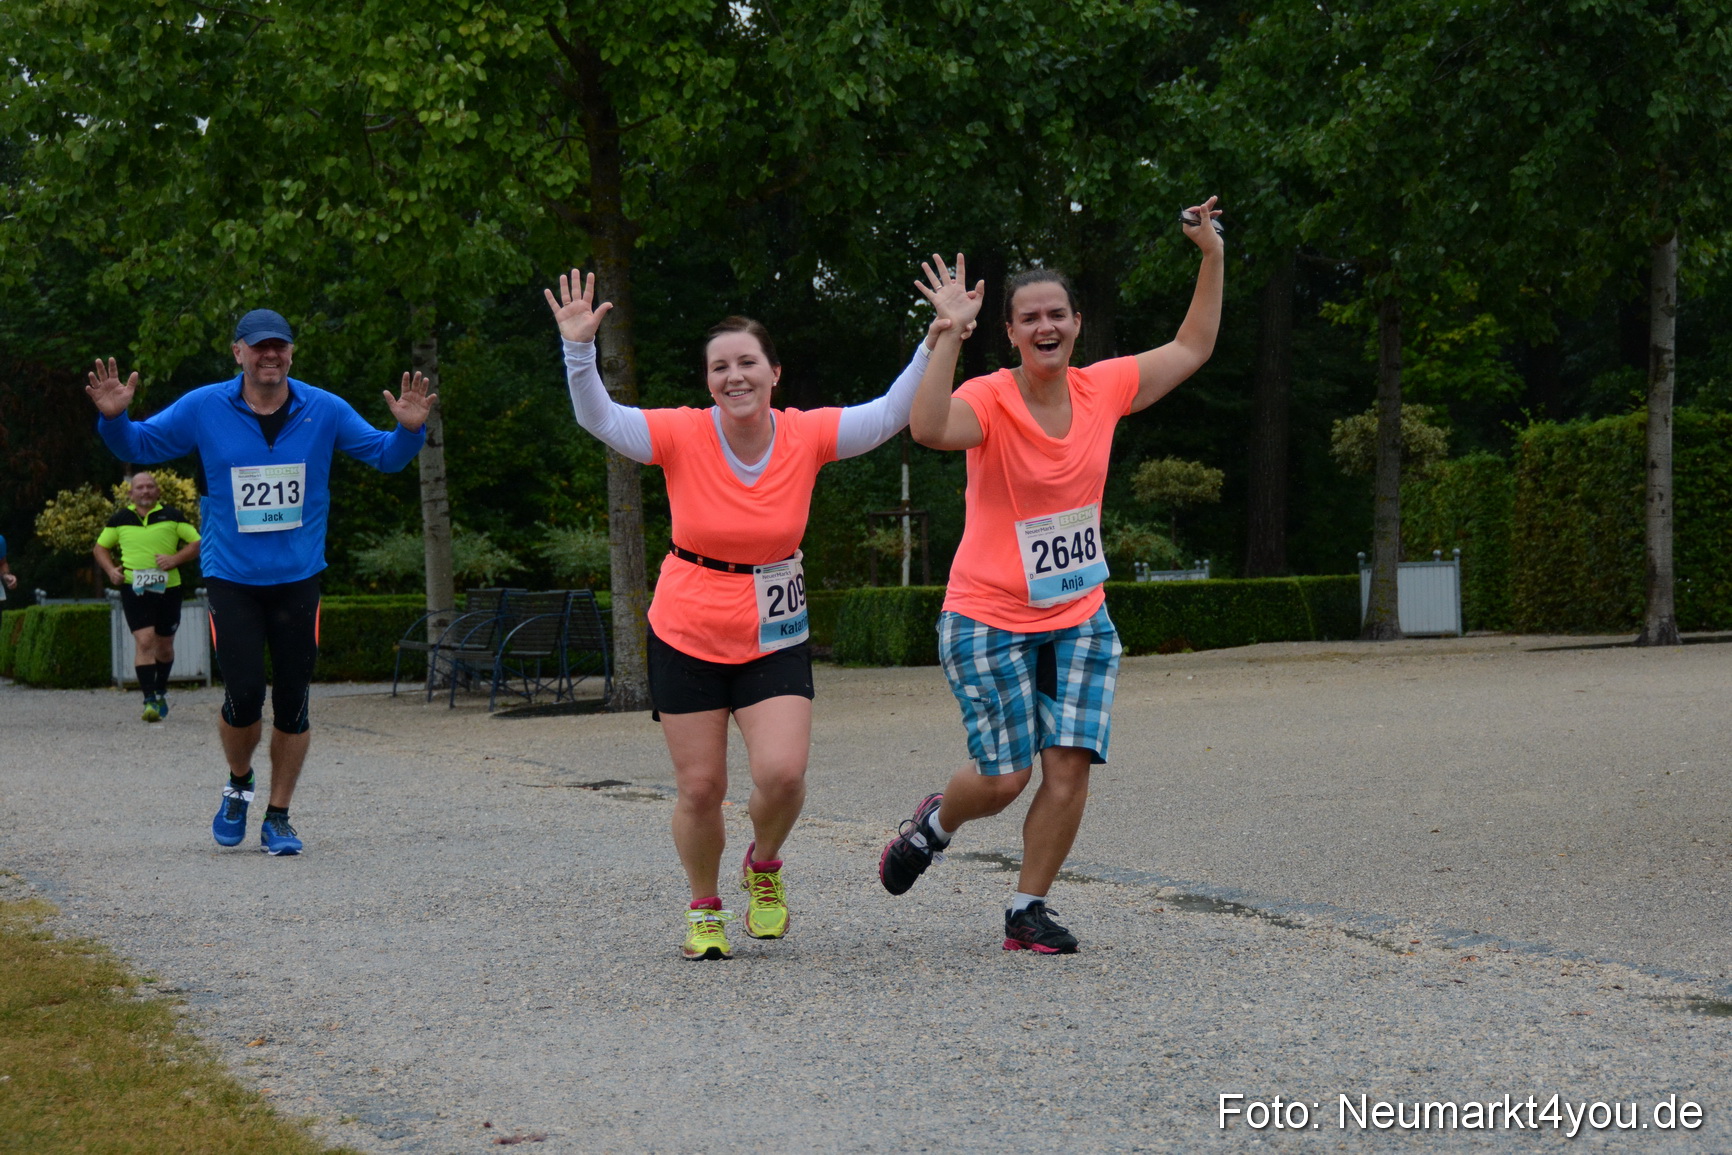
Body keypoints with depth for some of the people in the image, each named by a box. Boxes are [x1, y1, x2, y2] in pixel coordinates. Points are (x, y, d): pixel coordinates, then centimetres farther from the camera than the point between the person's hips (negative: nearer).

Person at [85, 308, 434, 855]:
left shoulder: (324, 410, -1)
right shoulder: (203, 408, -3)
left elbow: (385, 455, 7)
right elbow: (138, 445, 6)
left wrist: (409, 430, -14)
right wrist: (114, 418, -15)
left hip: (298, 579, 1)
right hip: (230, 578, -1)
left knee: (292, 703, 3)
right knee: (243, 696, -11)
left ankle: (278, 817, 17)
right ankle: (238, 786, 20)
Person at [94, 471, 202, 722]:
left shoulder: (172, 516, 4)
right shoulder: (121, 519, 7)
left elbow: (196, 543, 6)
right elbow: (100, 546, 20)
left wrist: (175, 559, -11)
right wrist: (111, 570, 2)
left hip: (167, 588, 1)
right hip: (133, 588, -1)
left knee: (164, 645, 12)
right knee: (144, 641, -15)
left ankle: (161, 691, 35)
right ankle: (149, 700, -17)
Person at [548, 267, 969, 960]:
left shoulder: (806, 437, -7)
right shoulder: (683, 437, -11)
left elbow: (889, 416, -9)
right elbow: (599, 419, -18)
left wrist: (934, 345, -21)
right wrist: (579, 348, -33)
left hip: (774, 642, 1)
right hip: (687, 640, -1)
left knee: (782, 773, -16)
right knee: (700, 789, 3)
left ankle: (764, 866, 17)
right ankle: (705, 910, 27)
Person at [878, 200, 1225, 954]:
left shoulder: (1103, 389, 2)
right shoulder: (989, 400, -14)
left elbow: (1192, 348, 15)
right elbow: (928, 429, -37)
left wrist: (1213, 258, 7)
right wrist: (950, 332, -39)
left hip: (1078, 617, 4)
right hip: (989, 617, -4)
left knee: (1070, 764, -7)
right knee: (1004, 777, -4)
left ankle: (1027, 912, 8)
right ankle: (934, 825, 31)